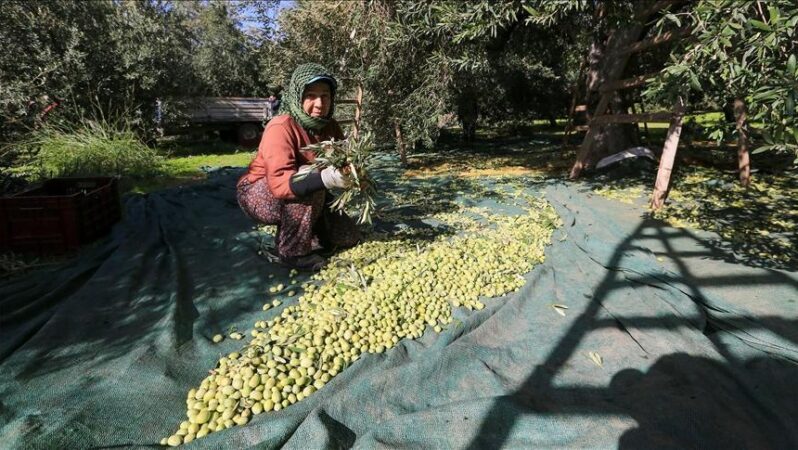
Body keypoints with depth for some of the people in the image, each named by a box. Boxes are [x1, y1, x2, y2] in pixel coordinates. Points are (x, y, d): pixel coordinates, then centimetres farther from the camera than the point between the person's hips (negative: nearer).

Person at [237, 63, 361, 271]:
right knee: (309, 175, -36)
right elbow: (280, 183, -39)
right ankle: (292, 251, -21)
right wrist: (324, 178, -55)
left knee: (349, 236, 1)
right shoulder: (280, 128, -27)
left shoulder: (329, 126, -6)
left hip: (305, 196, 6)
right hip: (258, 194, -6)